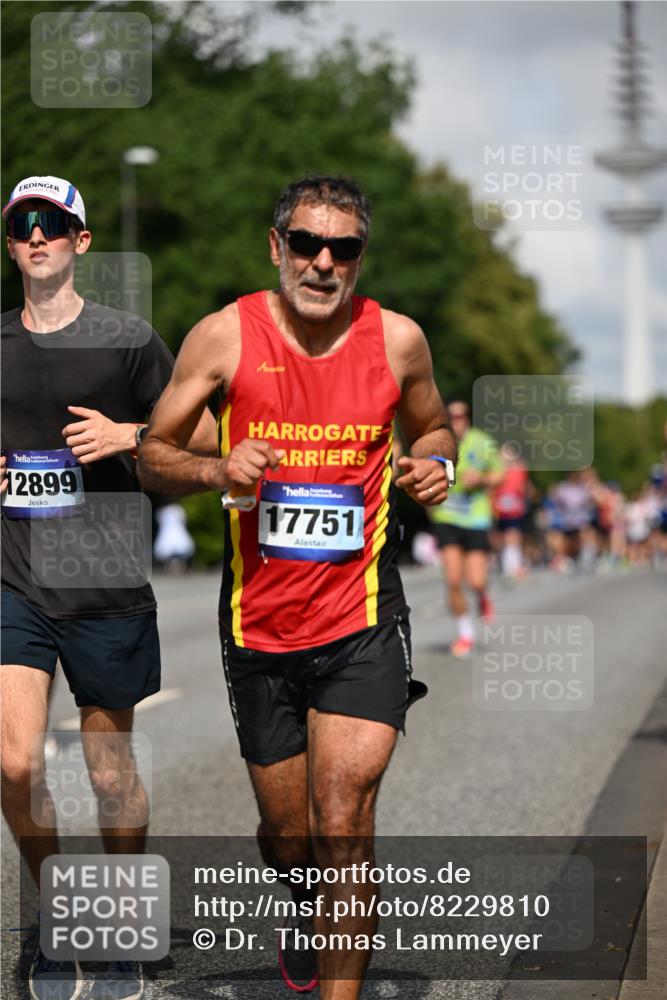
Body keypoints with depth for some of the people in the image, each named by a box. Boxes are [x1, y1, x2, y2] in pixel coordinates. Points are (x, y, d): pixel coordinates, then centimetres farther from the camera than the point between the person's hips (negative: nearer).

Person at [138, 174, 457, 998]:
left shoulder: (397, 340, -1)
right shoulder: (224, 336, -5)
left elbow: (431, 427, 18)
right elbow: (152, 456, 1)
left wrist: (435, 463, -5)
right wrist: (216, 471, -20)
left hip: (361, 626, -1)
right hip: (260, 625, 1)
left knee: (343, 830, -14)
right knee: (287, 834, 16)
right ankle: (304, 916, 51)